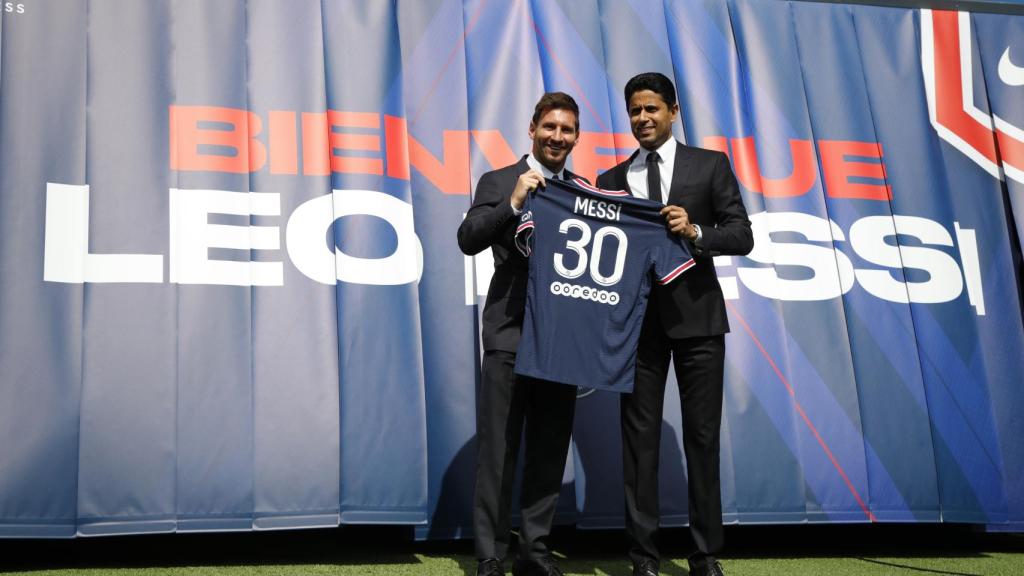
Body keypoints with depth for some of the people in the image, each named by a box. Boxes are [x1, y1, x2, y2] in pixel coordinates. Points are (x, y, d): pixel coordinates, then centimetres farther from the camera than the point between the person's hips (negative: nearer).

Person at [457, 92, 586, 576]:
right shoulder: (499, 182, 4)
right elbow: (468, 240, -9)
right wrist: (513, 203, -19)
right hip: (510, 332, -4)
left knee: (550, 449, 9)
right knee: (497, 450, -1)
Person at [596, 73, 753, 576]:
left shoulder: (710, 166, 7)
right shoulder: (612, 180, 12)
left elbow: (742, 235, -1)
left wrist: (695, 231, -18)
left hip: (695, 316, -1)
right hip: (637, 320, 2)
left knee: (702, 437, 2)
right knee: (639, 437, 2)